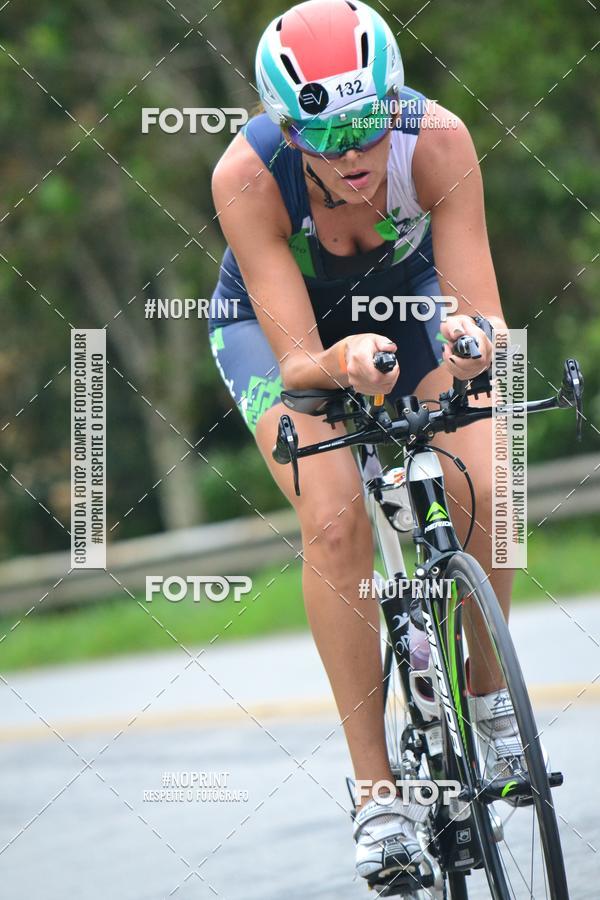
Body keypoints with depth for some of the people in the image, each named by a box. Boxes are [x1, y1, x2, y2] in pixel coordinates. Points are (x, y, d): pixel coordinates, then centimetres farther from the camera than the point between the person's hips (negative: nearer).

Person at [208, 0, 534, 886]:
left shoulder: (437, 142, -34)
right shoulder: (249, 175, -36)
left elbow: (487, 322, -35)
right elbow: (297, 360, -38)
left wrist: (472, 339, -59)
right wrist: (339, 365, -60)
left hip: (403, 296, 2)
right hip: (277, 323, -1)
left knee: (479, 489, -22)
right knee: (335, 521, -25)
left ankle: (489, 692, 6)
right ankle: (377, 791, -18)